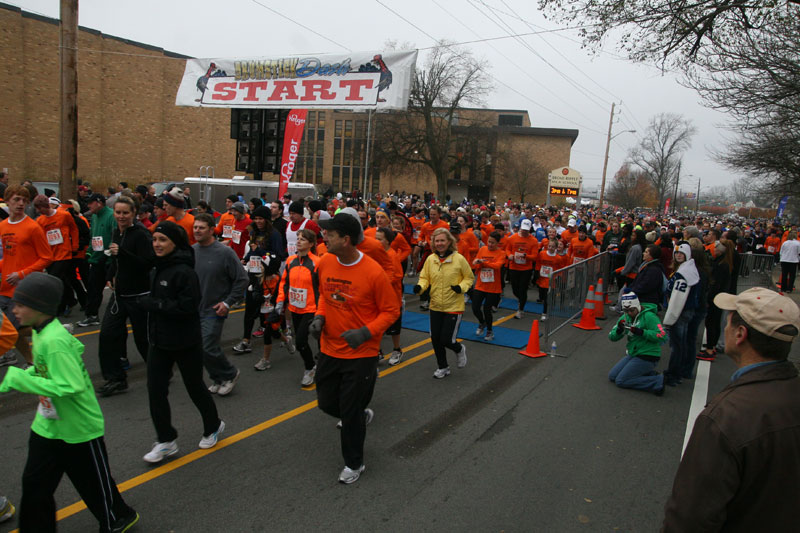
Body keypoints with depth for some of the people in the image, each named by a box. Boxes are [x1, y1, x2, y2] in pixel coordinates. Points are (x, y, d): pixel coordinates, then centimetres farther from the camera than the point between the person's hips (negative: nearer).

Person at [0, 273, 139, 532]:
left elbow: (71, 386, -32)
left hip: (79, 429, -8)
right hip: (48, 425, 8)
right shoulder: (40, 332, 0)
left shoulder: (54, 341, -29)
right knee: (34, 483, 14)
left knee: (94, 481, 13)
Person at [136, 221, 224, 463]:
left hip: (185, 342, -7)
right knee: (155, 389, 5)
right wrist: (146, 302, 2)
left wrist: (152, 304, -23)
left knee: (195, 387, 10)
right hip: (159, 341, 8)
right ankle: (166, 441, 19)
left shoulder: (184, 271, -21)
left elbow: (188, 306, -26)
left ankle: (213, 426, 34)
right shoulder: (158, 269, 7)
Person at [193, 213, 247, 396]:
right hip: (194, 309, 6)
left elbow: (242, 280, -8)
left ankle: (230, 374, 14)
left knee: (208, 348, -11)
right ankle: (217, 379, 30)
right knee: (200, 348, 10)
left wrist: (228, 302, -11)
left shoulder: (225, 252, -12)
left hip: (214, 311, -6)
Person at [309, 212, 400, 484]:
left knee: (350, 411, 5)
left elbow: (391, 310, -11)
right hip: (329, 348, 6)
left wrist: (366, 332, -23)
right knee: (327, 403, 16)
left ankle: (354, 464, 30)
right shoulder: (325, 262, -5)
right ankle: (362, 415, 48)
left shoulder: (373, 272, -21)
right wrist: (319, 317, -4)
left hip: (361, 353, -6)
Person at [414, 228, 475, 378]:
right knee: (435, 339, 9)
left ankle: (460, 349, 31)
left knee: (446, 340, -6)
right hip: (435, 306, 4)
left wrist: (461, 287, -19)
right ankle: (443, 367, 32)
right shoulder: (430, 259, -2)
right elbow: (424, 278, 7)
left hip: (454, 307, -4)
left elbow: (469, 277, 0)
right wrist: (420, 287, -14)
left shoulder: (459, 258, -11)